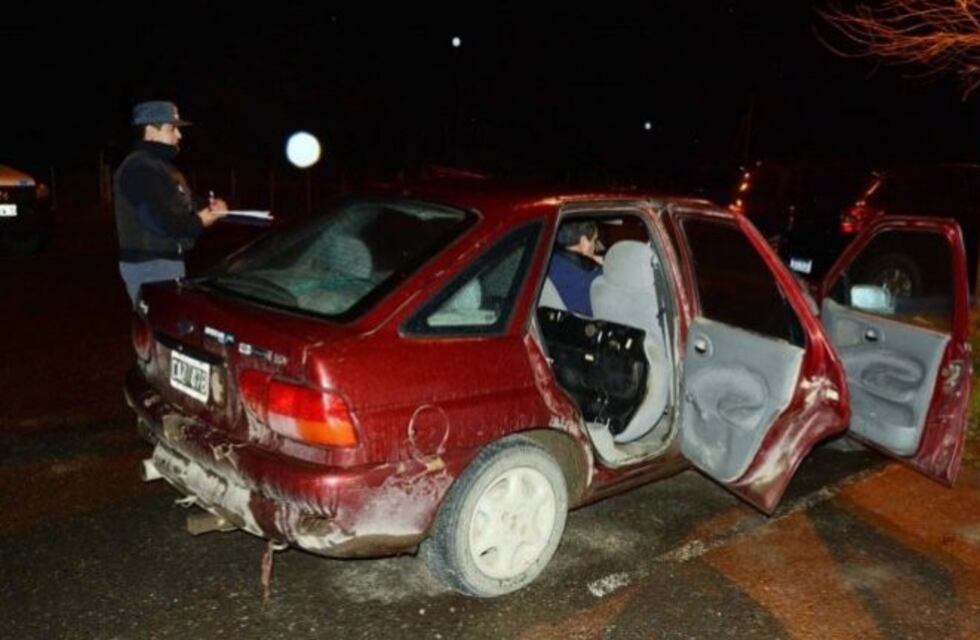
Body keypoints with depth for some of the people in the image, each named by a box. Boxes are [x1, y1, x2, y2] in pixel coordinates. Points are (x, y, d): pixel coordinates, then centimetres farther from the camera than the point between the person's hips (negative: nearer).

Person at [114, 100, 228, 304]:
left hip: (165, 260, 11)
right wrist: (198, 222, -15)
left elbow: (182, 203, 22)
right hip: (149, 264, -11)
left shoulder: (160, 165, 18)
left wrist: (208, 204, 3)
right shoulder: (140, 168, -17)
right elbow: (157, 220, -27)